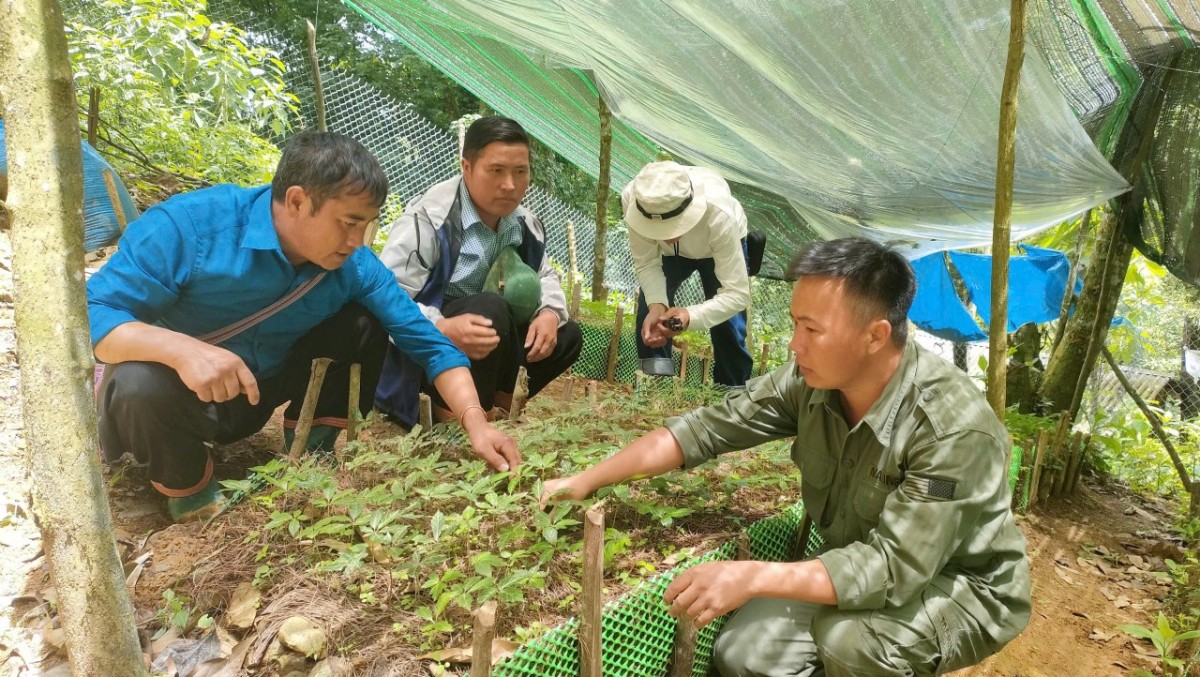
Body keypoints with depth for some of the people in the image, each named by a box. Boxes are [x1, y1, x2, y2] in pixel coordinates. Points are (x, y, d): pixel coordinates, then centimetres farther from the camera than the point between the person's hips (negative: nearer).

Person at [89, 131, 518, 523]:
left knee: (365, 325, -10)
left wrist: (476, 423, -26)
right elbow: (91, 312, -27)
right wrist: (182, 349, -46)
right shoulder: (190, 224, -28)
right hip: (179, 392, -3)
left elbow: (426, 341, -13)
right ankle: (188, 488, -6)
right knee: (141, 384, -37)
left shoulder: (354, 266, -16)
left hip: (258, 397, 4)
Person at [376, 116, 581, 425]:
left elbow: (545, 276, 16)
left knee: (566, 335, 1)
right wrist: (442, 329, -43)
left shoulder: (525, 224, 1)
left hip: (479, 343, 8)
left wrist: (549, 314, -8)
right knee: (490, 308, -33)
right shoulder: (428, 218, -22)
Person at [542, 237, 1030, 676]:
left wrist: (752, 578, -39)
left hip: (963, 587, -5)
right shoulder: (810, 382, -15)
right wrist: (590, 479, -12)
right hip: (863, 565, 5)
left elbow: (894, 568, -33)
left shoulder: (955, 429, -32)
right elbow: (709, 428, -10)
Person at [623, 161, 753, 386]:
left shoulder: (719, 214, -44)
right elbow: (646, 263, -23)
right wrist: (656, 306, -41)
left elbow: (737, 293, -38)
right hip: (668, 251, 2)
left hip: (720, 246, -2)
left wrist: (691, 316, -55)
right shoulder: (632, 198, -38)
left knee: (729, 331, -8)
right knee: (648, 316, -10)